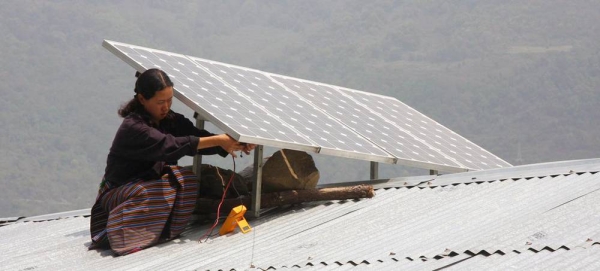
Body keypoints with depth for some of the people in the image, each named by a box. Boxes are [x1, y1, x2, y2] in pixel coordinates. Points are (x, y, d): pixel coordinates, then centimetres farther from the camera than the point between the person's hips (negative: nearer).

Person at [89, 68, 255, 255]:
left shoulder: (171, 120, 0)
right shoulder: (132, 128, -24)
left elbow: (198, 137, -9)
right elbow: (169, 145, -36)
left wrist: (235, 143, -27)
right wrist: (217, 140, -38)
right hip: (119, 192, -6)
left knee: (186, 181, -22)